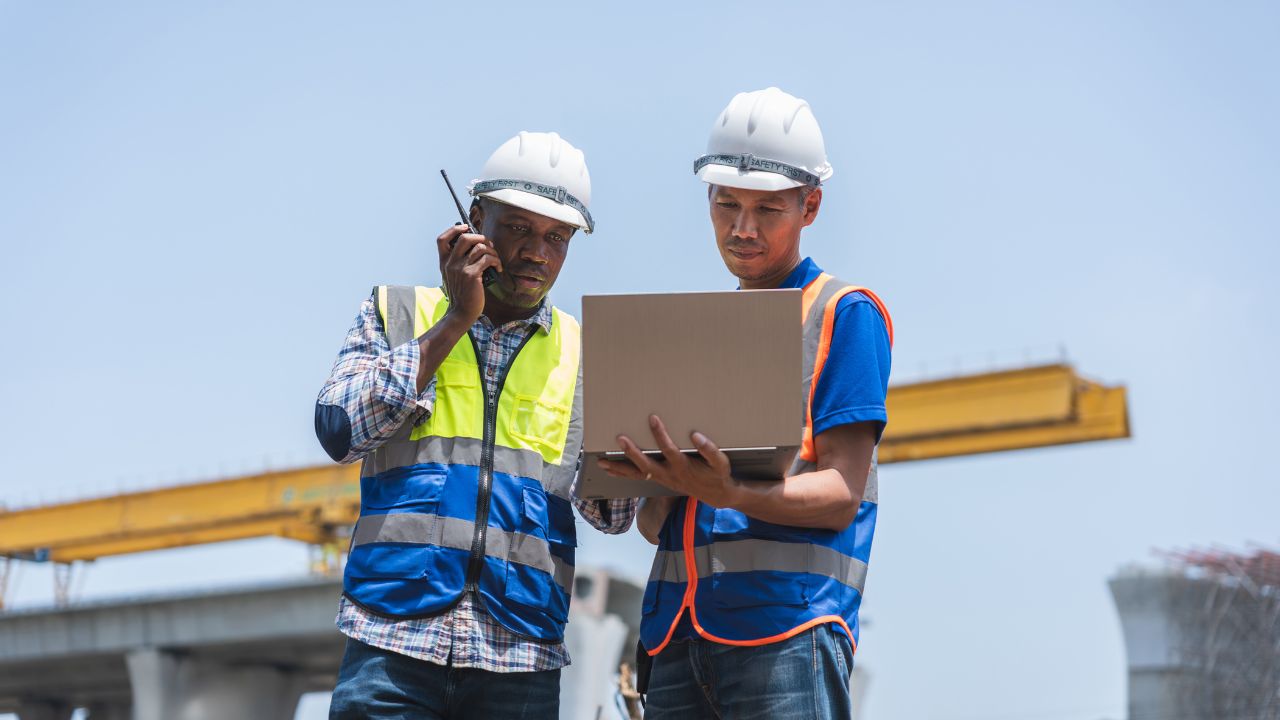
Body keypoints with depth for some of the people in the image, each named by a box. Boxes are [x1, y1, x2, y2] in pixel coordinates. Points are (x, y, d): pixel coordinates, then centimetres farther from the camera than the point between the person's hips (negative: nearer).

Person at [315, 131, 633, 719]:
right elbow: (340, 431, -5)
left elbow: (611, 515, 10)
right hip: (394, 642, -2)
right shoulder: (395, 313, 11)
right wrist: (454, 320, -4)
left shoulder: (583, 355, 13)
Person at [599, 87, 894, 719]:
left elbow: (841, 494, -5)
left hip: (787, 624, -5)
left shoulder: (844, 314, 5)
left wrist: (727, 494, -22)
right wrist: (657, 488, -5)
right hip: (678, 630, 6)